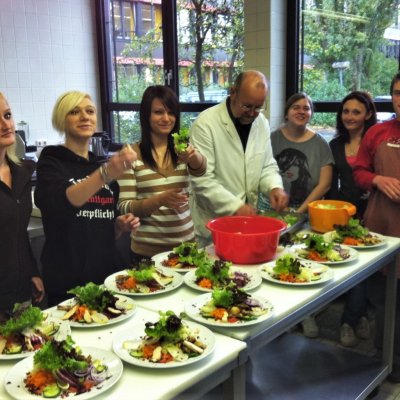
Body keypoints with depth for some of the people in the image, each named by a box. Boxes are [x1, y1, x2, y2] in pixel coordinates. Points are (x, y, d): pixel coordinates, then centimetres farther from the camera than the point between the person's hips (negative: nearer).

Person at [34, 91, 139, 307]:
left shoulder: (102, 165, 10)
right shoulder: (51, 161, -6)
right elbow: (60, 203, -29)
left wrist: (120, 225, -2)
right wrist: (105, 174, -41)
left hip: (106, 273, 6)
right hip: (67, 280, -6)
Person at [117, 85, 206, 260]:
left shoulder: (181, 150, 5)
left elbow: (200, 170, -16)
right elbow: (124, 207, -8)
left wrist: (193, 155, -38)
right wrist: (159, 200, -24)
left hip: (186, 242, 4)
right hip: (147, 249, -3)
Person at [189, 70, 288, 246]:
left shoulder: (262, 123, 3)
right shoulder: (206, 123, -16)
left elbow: (267, 166, 10)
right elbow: (202, 180, -20)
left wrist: (275, 187, -11)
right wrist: (235, 206, -26)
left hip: (248, 220, 6)